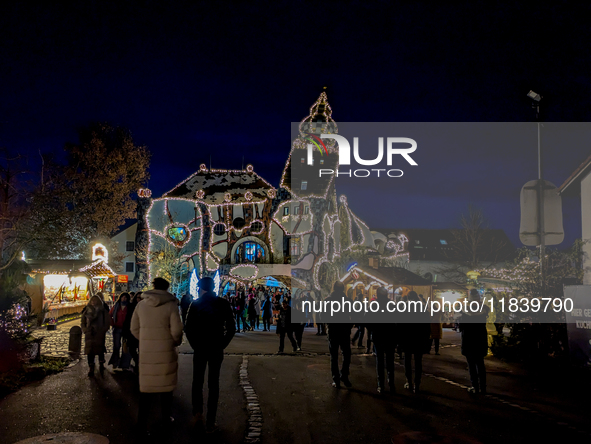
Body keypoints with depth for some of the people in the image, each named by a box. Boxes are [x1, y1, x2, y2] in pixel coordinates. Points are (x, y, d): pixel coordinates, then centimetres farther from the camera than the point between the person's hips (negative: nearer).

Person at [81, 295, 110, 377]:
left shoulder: (103, 311, 3)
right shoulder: (87, 311, 8)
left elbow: (107, 324, 4)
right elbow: (82, 322, 14)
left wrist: (102, 331, -8)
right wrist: (85, 330, 0)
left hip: (99, 335, -1)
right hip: (89, 334, 1)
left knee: (100, 350, 5)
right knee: (90, 350, -5)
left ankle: (101, 364, 29)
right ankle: (91, 368, 1)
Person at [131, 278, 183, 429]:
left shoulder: (141, 305, 2)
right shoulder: (171, 305, -8)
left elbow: (134, 329, 7)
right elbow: (176, 330, -12)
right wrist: (176, 342, 7)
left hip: (146, 350, 2)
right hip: (166, 351, -2)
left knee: (146, 384, 11)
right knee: (166, 384, 11)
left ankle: (142, 420, 12)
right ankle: (166, 417, 20)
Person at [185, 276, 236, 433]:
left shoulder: (195, 304, -5)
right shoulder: (224, 304, -2)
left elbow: (188, 328, -7)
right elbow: (231, 328, -3)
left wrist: (195, 345, 3)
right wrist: (222, 345, 4)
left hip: (200, 349, -1)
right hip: (216, 350, 1)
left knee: (197, 381, 18)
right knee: (213, 384, 7)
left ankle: (198, 412, 2)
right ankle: (210, 423, 5)